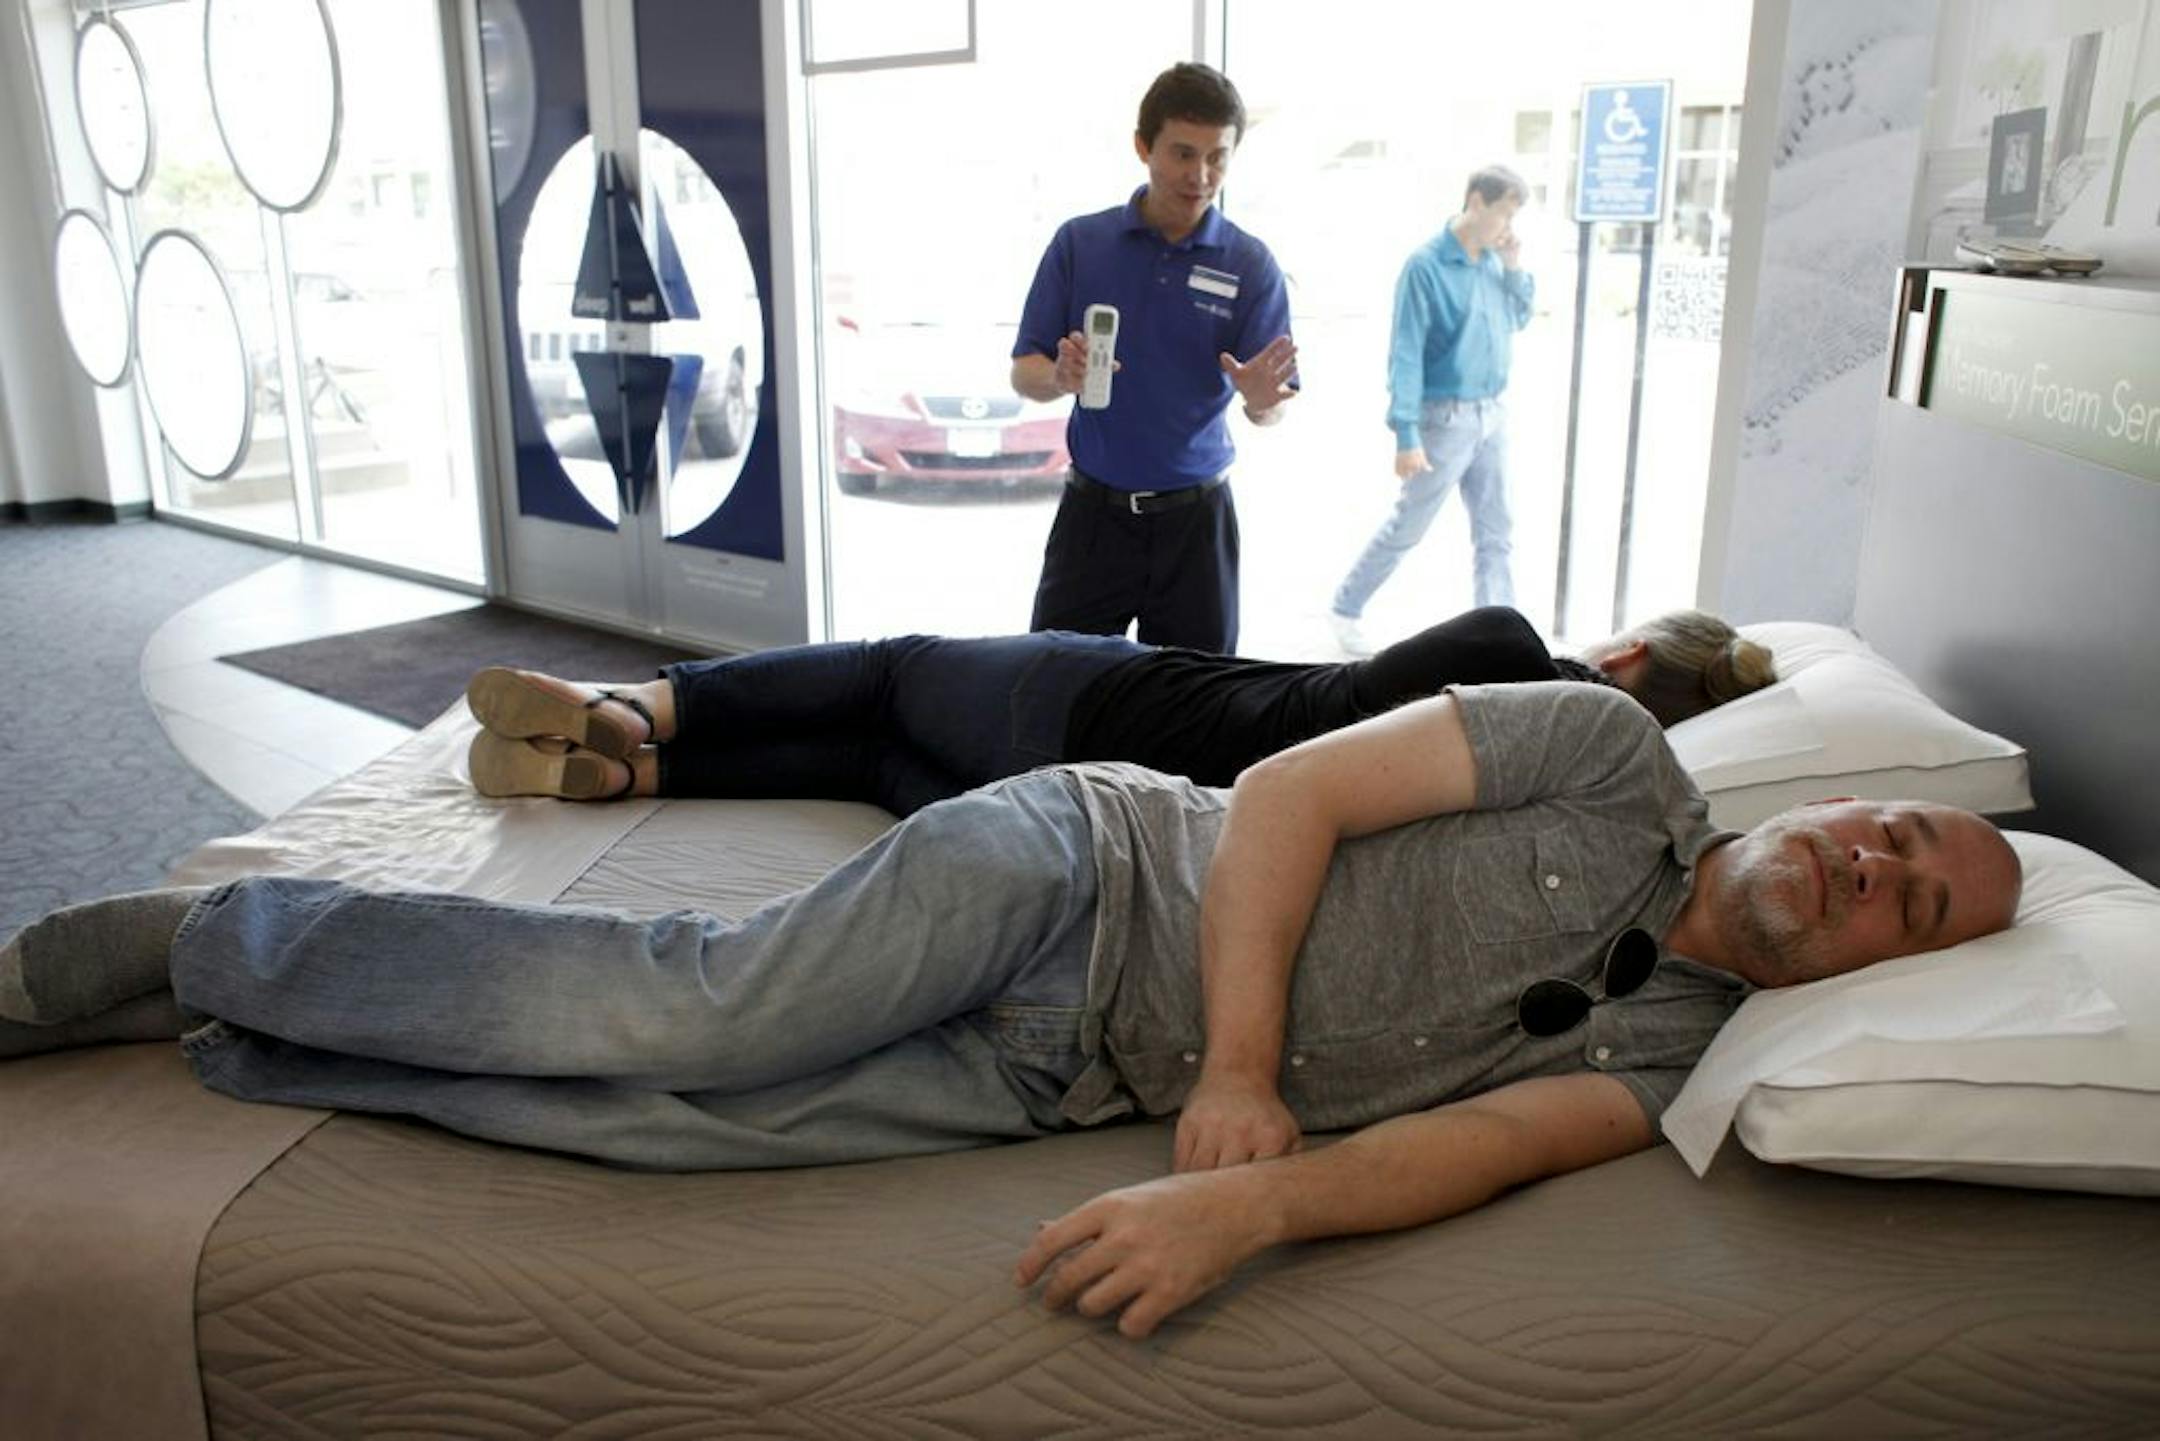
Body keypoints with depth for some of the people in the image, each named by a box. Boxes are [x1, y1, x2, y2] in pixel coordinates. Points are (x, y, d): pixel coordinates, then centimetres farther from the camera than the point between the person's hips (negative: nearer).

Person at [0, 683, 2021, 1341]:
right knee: (679, 1021, -18)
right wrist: (1242, 1061, -17)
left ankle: (233, 1045, 7)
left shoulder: (1670, 1041, 7)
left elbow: (1476, 1141, -11)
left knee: (663, 1112, -14)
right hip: (1084, 866, -2)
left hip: (1082, 1081, 2)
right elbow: (1289, 790, -7)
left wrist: (1252, 1199, -28)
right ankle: (193, 938, 6)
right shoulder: (1616, 755, -1)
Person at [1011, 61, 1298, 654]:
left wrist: (1262, 398, -31)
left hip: (1195, 518, 0)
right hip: (1092, 510, 1)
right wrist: (1062, 377, -23)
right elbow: (1025, 372, 0)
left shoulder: (1251, 266, -3)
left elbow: (1269, 409, -7)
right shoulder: (1079, 242, 0)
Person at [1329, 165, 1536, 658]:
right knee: (1406, 527, 4)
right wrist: (1406, 434, -21)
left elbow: (1518, 321, 19)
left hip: (1492, 415, 6)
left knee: (1495, 534, 10)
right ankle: (1345, 609, 21)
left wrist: (1515, 270, 2)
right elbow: (1406, 354, -17)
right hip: (1446, 418, -6)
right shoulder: (1427, 266, -15)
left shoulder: (1494, 261, 5)